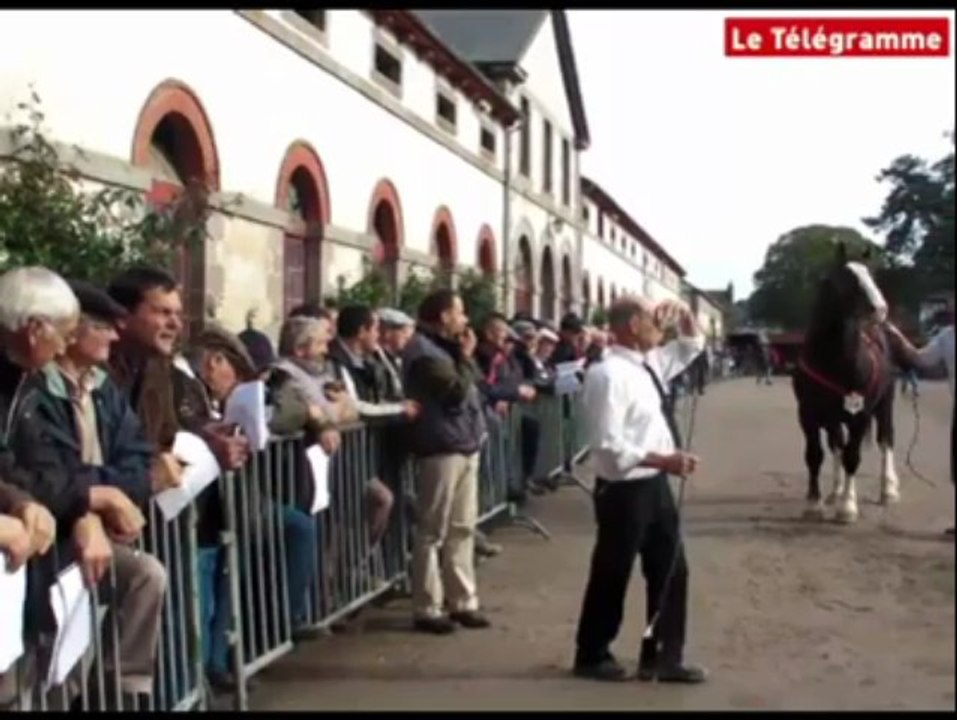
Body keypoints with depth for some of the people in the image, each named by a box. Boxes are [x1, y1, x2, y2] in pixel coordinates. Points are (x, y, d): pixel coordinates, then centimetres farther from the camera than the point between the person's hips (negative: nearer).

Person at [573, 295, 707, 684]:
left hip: (655, 484, 9)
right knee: (612, 575, 7)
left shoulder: (651, 362, 8)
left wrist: (684, 317, 8)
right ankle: (592, 655, 27)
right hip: (624, 490, -9)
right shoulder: (608, 375, -21)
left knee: (670, 571, 14)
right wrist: (662, 460, -28)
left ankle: (662, 656, 27)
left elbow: (691, 348, 27)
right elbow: (608, 445, -26)